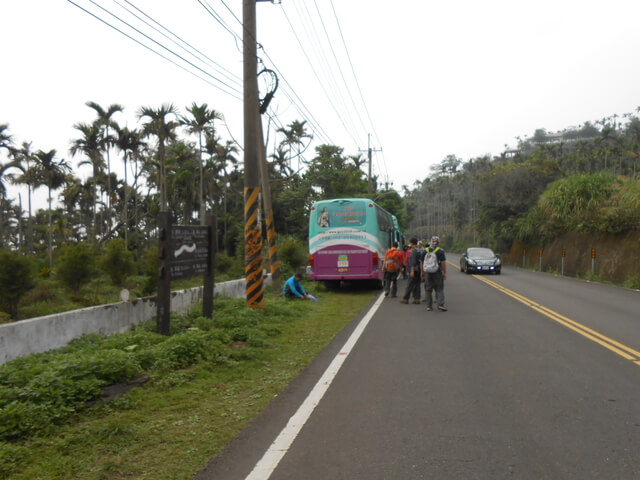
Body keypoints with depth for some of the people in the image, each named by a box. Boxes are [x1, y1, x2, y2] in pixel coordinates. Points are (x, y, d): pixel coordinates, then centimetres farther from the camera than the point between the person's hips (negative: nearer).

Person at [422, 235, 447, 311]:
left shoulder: (425, 251, 3)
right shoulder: (440, 251, -6)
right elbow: (443, 263, -8)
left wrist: (423, 272, 15)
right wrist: (445, 273, -1)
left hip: (428, 273, 2)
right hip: (438, 273, -2)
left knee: (428, 289, 8)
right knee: (439, 289, 4)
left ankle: (429, 306, 9)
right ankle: (440, 304, -7)